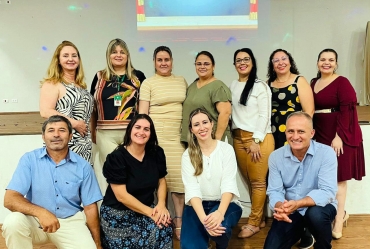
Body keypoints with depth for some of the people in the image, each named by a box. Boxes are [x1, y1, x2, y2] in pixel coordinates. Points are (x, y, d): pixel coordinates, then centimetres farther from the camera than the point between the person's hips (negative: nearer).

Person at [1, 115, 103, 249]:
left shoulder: (83, 166, -4)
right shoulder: (29, 159, -7)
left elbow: (90, 207, 1)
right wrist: (40, 212, -32)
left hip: (71, 221, 0)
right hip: (36, 219, 0)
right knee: (12, 222, -30)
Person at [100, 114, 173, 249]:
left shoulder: (156, 153, 0)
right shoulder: (116, 158, -15)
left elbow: (161, 181, 8)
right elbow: (121, 196, -19)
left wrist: (161, 205, -11)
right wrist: (150, 212, -21)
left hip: (147, 210, 4)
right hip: (118, 214, -3)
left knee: (163, 229, -23)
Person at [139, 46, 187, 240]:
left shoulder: (181, 81, 15)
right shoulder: (148, 83, 3)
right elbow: (142, 113, -1)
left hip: (178, 136, 3)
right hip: (156, 136, -3)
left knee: (179, 178, 0)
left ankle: (179, 222, 12)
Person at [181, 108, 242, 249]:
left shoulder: (226, 149, -3)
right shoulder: (188, 155, -1)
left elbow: (228, 184, -13)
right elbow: (192, 189, -13)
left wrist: (220, 212, -31)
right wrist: (203, 218, -30)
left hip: (225, 204, 0)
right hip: (198, 206, 1)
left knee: (219, 225, -34)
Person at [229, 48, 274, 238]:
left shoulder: (260, 86, -3)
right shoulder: (232, 86, 13)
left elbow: (264, 115, -8)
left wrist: (256, 140, -13)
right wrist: (233, 135, 8)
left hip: (258, 138, -5)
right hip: (238, 138, 6)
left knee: (258, 182, 0)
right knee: (249, 181, 9)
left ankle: (253, 223, 11)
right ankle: (259, 218, 21)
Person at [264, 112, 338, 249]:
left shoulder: (326, 153, -16)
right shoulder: (275, 156, -7)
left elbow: (327, 192, -24)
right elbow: (274, 191, -9)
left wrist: (297, 204, -39)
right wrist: (280, 207, -34)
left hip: (319, 207, -2)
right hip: (289, 212, 2)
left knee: (316, 214, -35)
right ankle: (302, 232, 19)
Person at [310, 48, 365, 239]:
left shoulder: (342, 82, -8)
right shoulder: (313, 83, 11)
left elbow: (347, 110, -15)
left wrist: (339, 136, -21)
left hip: (339, 136, -6)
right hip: (321, 135, 6)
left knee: (337, 177, 0)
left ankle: (338, 220, 11)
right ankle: (341, 213, 26)